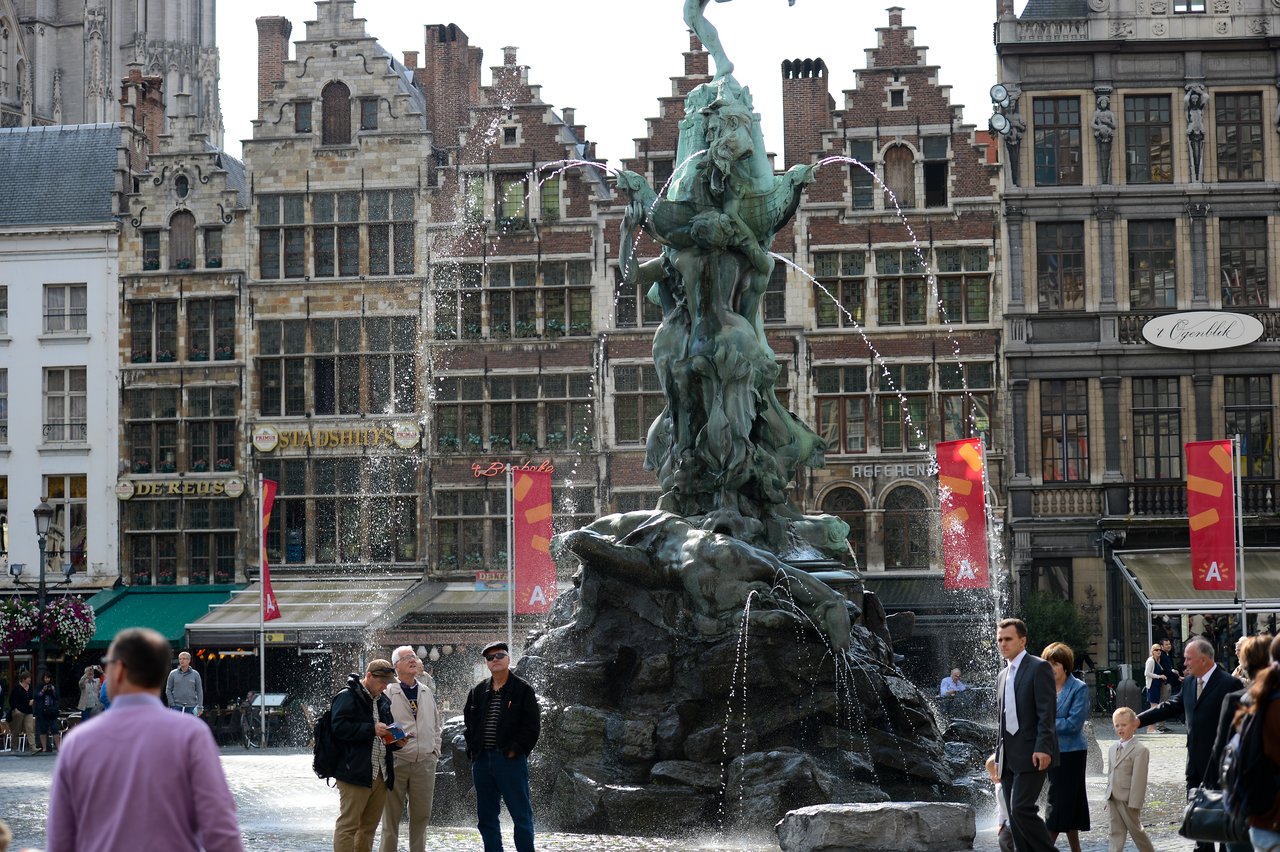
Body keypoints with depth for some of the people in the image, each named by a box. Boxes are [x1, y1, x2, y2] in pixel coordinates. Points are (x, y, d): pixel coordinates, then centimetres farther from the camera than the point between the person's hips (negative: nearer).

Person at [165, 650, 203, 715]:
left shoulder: (195, 674, 6)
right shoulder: (173, 674, 5)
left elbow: (199, 691, 7)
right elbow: (168, 690, 7)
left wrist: (200, 707, 0)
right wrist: (172, 704, -3)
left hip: (191, 707, 1)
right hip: (177, 706, -1)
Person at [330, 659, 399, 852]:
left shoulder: (383, 702, 20)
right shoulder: (347, 697, -5)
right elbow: (340, 727, -16)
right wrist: (372, 729, -19)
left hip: (380, 776, 8)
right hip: (355, 772, -8)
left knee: (369, 826, 12)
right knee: (348, 824, -8)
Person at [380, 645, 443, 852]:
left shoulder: (427, 691, 14)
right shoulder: (388, 692, -3)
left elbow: (436, 724, 21)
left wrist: (435, 750, 13)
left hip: (425, 761, 5)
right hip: (396, 761, -4)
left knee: (421, 815, 8)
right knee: (391, 814, 0)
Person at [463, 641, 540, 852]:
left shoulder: (523, 690, 0)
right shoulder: (478, 691, 14)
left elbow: (532, 725, -5)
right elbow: (468, 722, 20)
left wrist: (516, 749, -12)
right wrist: (473, 747, 6)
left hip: (510, 760, -5)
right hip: (482, 760, 5)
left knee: (521, 815, -4)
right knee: (486, 817, 9)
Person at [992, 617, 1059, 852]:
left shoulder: (1039, 668, -5)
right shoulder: (1002, 676, 19)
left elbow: (1046, 712, -13)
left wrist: (1043, 748, -22)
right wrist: (998, 756, 19)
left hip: (1031, 755, -8)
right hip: (1009, 757, 8)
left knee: (1021, 808, -17)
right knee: (1014, 815, 5)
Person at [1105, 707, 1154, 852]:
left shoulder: (1140, 750, -12)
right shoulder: (1112, 749, 13)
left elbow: (1139, 778, -16)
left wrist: (1134, 803, -19)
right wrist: (1108, 797, 15)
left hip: (1129, 800, -7)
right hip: (1114, 799, 7)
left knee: (1135, 830, 6)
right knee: (1116, 832, 5)